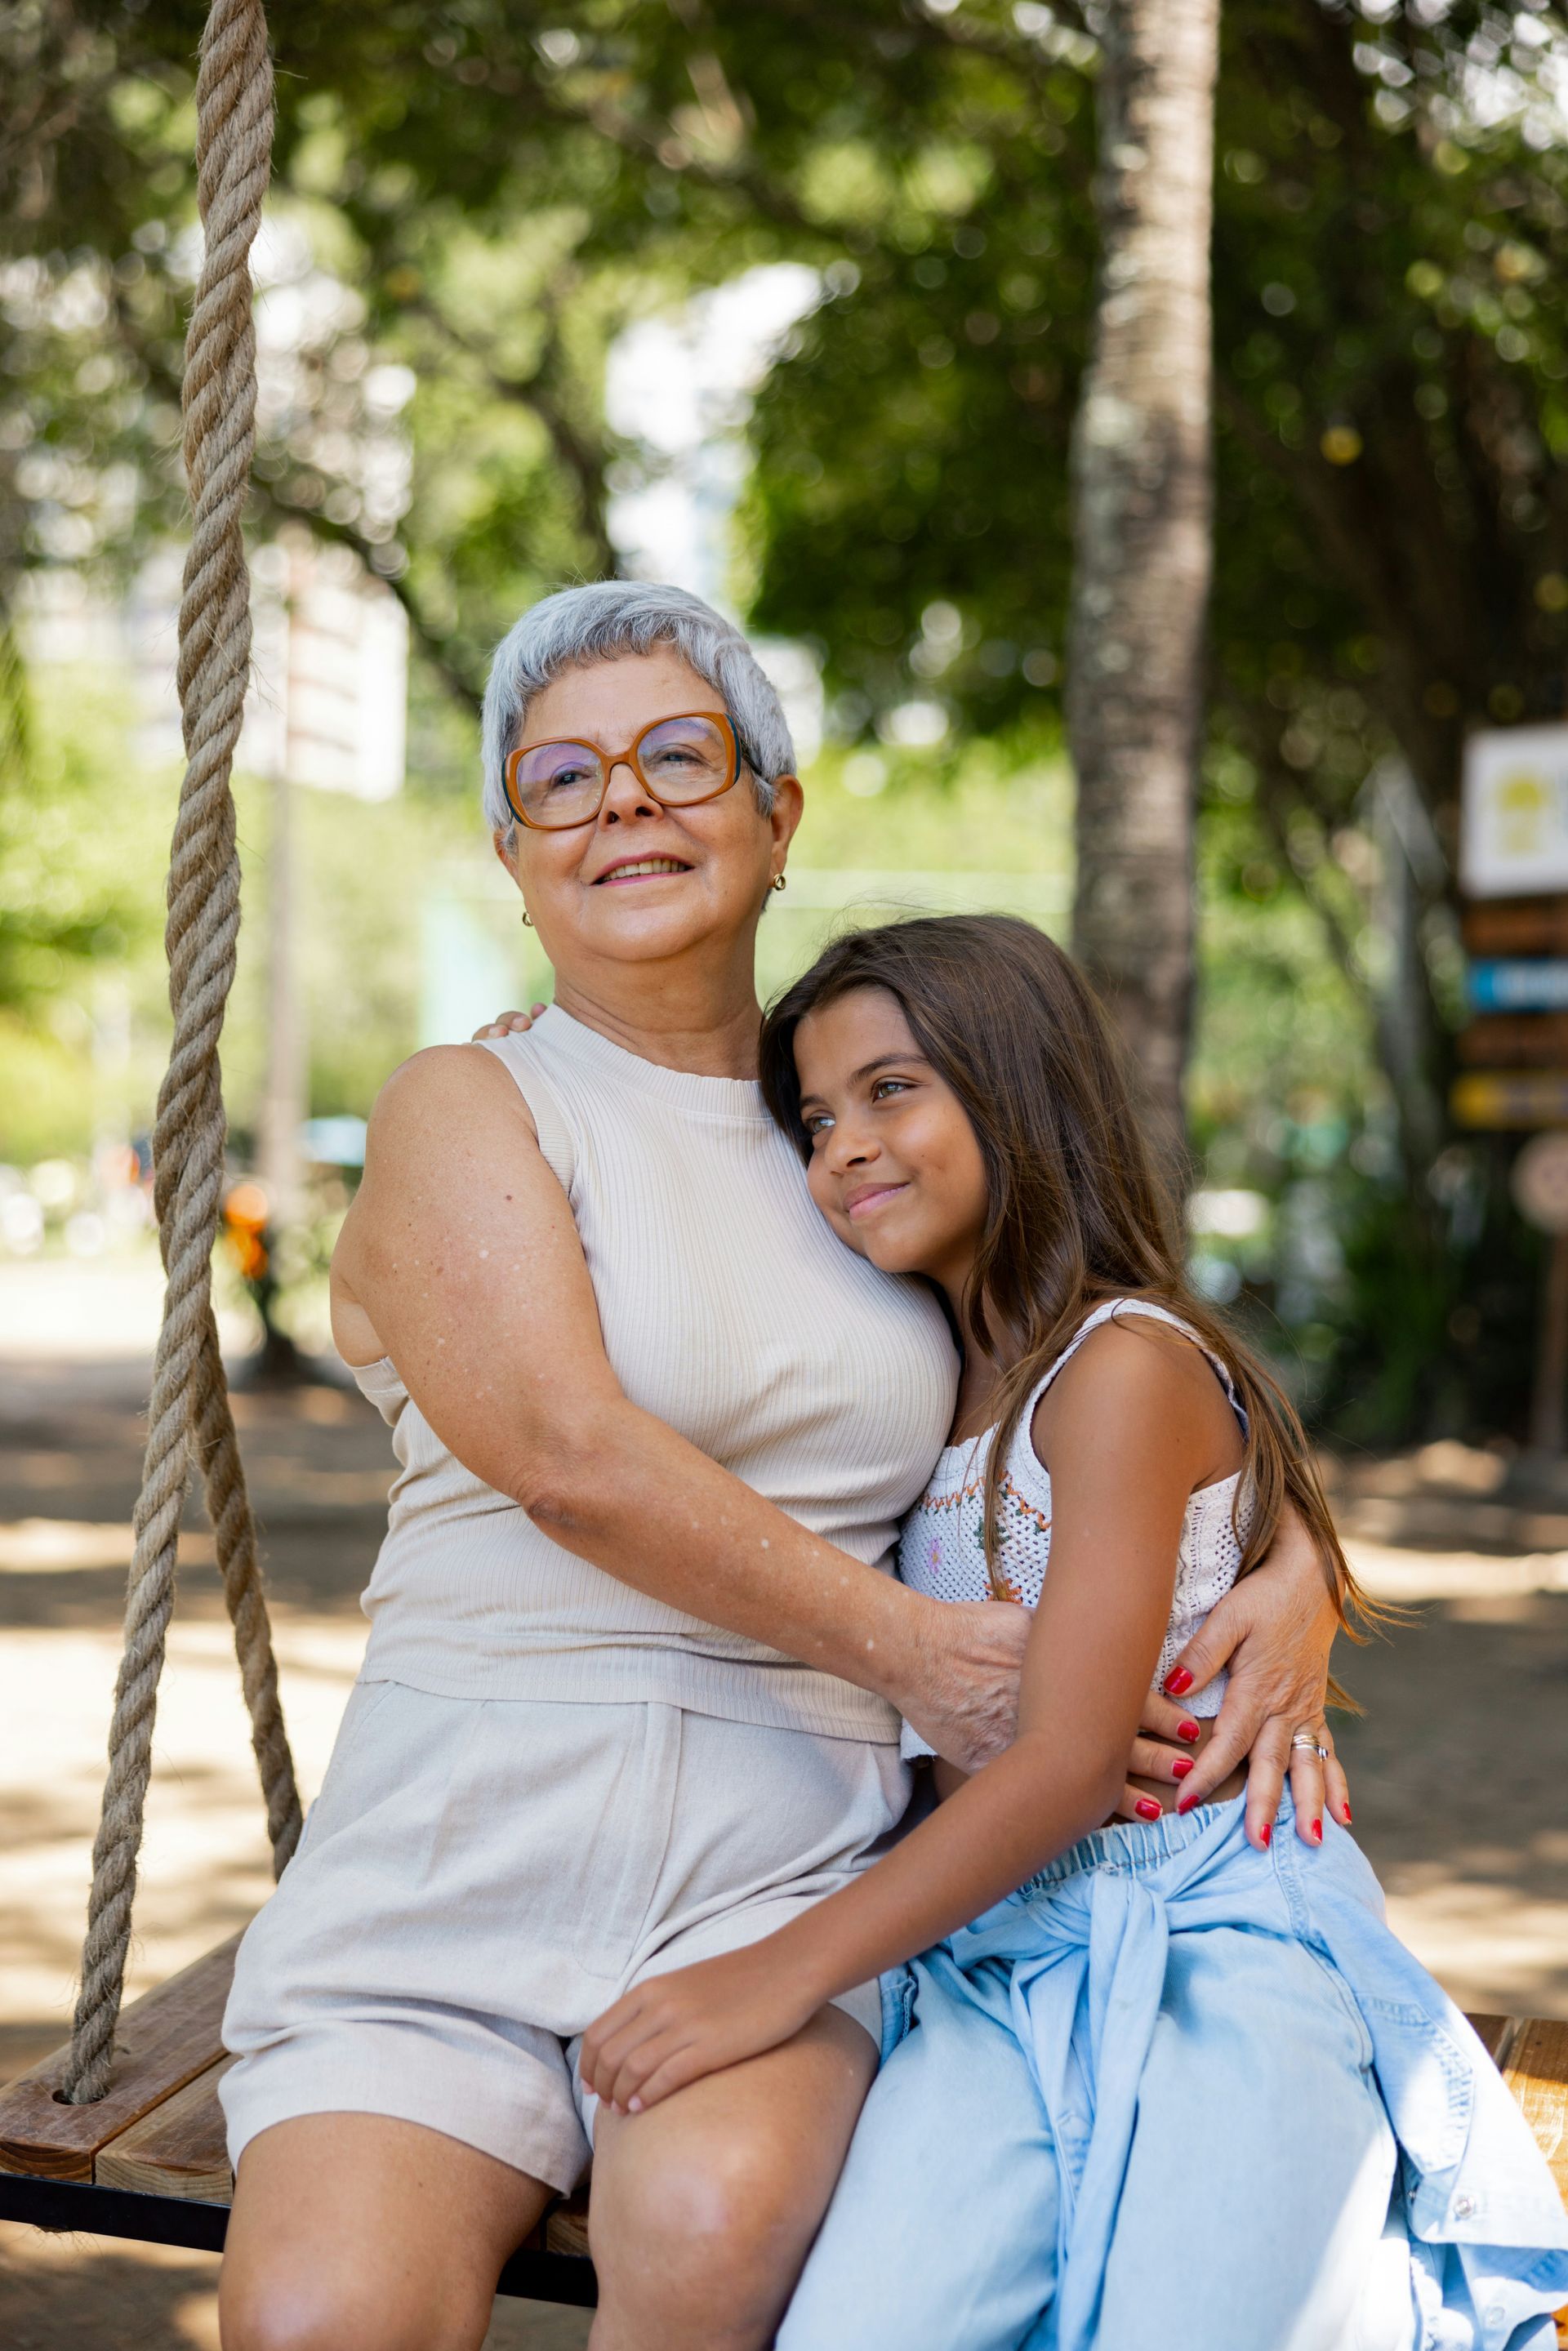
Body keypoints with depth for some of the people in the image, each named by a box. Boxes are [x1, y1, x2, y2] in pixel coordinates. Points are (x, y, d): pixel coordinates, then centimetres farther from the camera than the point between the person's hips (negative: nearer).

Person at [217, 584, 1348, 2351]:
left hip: (778, 1859, 2)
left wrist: (1296, 1568, 1)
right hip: (462, 1839, -2)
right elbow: (568, 1455, -13)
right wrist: (913, 1648, -12)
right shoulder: (464, 1110, 2)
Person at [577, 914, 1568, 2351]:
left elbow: (1070, 1761, -14)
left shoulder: (1125, 1363, -9)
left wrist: (784, 1974, -18)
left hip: (1216, 1945, -5)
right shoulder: (924, 1389, 16)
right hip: (996, 1966, 5)